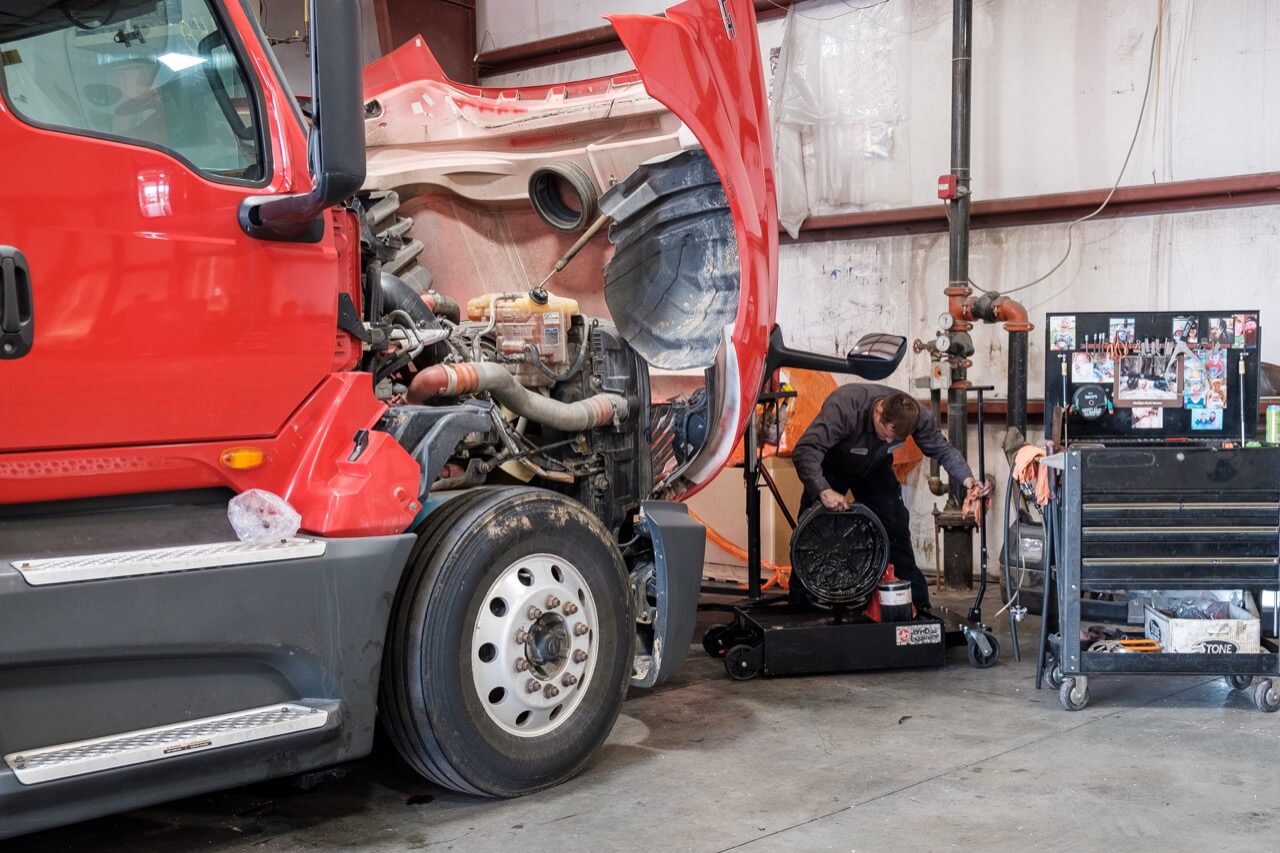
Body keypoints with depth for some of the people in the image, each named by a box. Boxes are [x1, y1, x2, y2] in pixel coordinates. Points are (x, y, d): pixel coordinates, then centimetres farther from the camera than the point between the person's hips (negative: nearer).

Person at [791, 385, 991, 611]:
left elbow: (943, 450, -14)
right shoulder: (845, 405, -43)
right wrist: (823, 490, -64)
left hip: (874, 469, 3)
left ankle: (917, 603, 4)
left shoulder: (915, 415, -28)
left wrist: (967, 478, -32)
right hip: (830, 468, -3)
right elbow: (805, 450, -49)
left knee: (896, 531, -6)